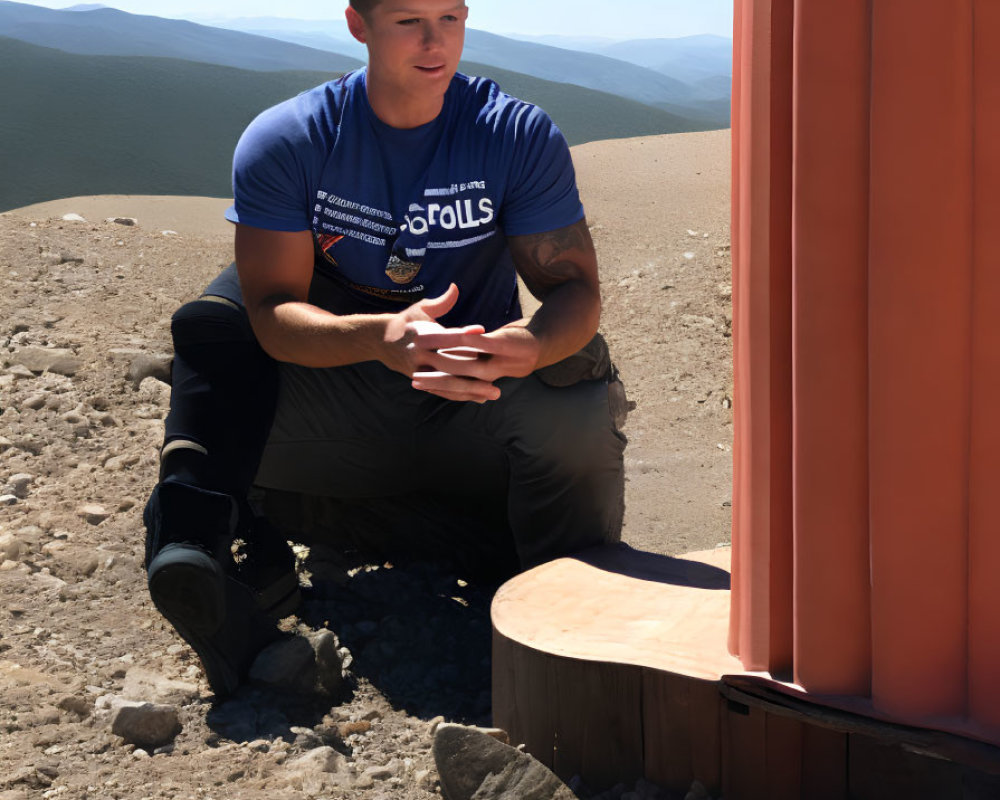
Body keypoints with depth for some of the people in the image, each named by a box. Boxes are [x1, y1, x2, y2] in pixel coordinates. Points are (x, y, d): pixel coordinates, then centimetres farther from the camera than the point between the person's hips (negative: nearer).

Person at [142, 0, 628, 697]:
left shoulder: (520, 136, -6)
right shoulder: (285, 141, -8)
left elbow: (576, 288, -10)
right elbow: (271, 312, -17)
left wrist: (532, 346, -37)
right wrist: (381, 338, -40)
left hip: (477, 409, 0)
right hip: (336, 416, 1)